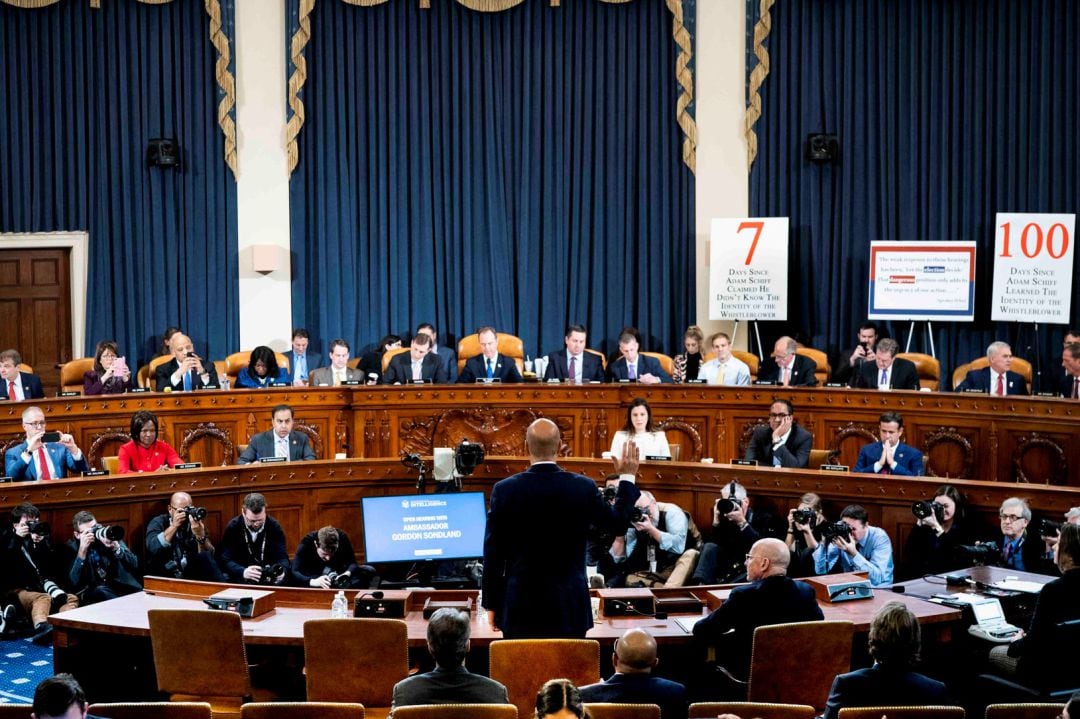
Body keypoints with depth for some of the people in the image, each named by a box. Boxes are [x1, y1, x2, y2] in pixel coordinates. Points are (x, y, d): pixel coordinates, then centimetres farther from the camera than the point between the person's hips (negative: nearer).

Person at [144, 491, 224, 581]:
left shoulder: (195, 524, 5)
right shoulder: (158, 523, 1)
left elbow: (209, 556, -7)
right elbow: (153, 548, -19)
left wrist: (201, 536, -24)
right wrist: (174, 526, -24)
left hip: (190, 576, 2)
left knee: (205, 557, -23)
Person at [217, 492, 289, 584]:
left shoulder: (274, 526, -4)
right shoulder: (232, 527, -8)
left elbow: (282, 557, -7)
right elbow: (225, 560, -14)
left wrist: (282, 571, -31)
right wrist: (243, 572, -35)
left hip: (269, 576, 1)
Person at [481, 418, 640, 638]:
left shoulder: (504, 490, -6)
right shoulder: (584, 487, -6)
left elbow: (493, 554, -1)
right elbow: (618, 523, 11)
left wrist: (491, 604, 8)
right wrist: (627, 478, 24)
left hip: (521, 607, 0)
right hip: (569, 608, 1)